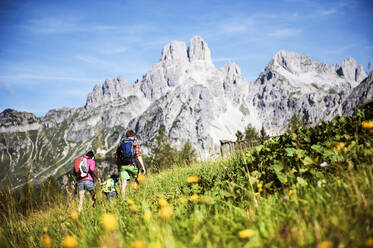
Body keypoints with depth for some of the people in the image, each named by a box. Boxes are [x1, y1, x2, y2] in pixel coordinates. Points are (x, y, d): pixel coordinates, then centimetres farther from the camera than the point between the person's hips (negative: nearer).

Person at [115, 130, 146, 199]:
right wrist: (143, 167, -9)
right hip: (132, 165, -3)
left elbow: (117, 156, 11)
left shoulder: (120, 143, 11)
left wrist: (119, 166, 22)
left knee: (124, 183, 4)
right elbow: (139, 156, -10)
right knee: (137, 178, 24)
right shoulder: (135, 143, -1)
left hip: (122, 165, 3)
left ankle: (123, 199, 2)